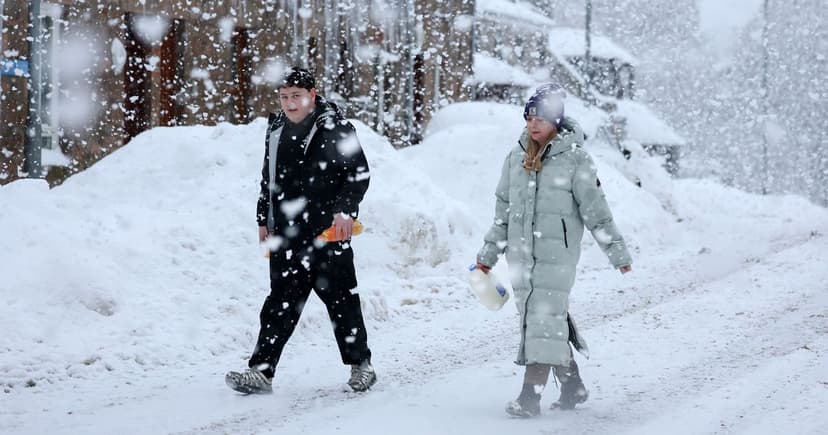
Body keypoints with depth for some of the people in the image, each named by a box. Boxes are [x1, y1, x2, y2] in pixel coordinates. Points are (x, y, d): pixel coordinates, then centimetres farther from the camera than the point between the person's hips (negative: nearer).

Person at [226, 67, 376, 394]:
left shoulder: (336, 129, -3)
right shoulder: (276, 132, 14)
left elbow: (359, 174, -3)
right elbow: (268, 180, 24)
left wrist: (345, 209, -14)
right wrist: (264, 219, 21)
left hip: (329, 232, -5)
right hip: (288, 235, 5)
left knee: (341, 299, 3)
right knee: (281, 303, 1)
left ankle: (360, 365, 18)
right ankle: (261, 371, -3)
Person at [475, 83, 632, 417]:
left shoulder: (574, 158, -5)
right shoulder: (516, 158, 11)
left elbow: (595, 209, -3)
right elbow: (503, 208, 18)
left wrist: (617, 252, -2)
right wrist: (489, 252, 19)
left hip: (557, 252, -6)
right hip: (521, 253, 6)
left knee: (544, 318, -12)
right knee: (534, 318, 9)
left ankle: (531, 396, -15)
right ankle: (572, 385, 22)